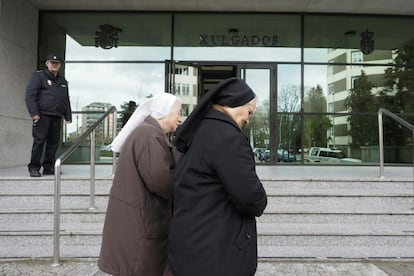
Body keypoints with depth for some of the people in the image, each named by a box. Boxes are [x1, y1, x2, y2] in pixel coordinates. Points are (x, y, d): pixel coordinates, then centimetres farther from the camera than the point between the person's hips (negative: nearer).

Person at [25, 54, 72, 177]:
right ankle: (34, 167, 1)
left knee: (54, 142, 5)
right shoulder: (38, 76, 4)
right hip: (42, 115, -5)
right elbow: (30, 95, -5)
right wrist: (34, 113, -15)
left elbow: (66, 101, 25)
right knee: (39, 141, -7)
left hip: (57, 117, 6)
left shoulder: (62, 81, 22)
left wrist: (68, 116, 15)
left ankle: (49, 167, 13)